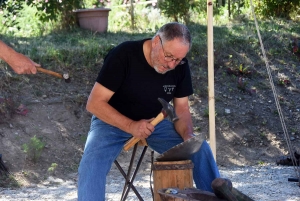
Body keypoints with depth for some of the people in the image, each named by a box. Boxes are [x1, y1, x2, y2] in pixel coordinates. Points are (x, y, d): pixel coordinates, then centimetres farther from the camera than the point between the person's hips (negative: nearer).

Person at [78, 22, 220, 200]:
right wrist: (130, 126, -35)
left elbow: (182, 109, -2)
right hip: (112, 122, -4)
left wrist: (188, 136, -24)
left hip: (155, 122, 4)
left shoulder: (180, 65, -10)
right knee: (92, 164, -32)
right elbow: (95, 103, -23)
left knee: (201, 149, -15)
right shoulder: (123, 56, -24)